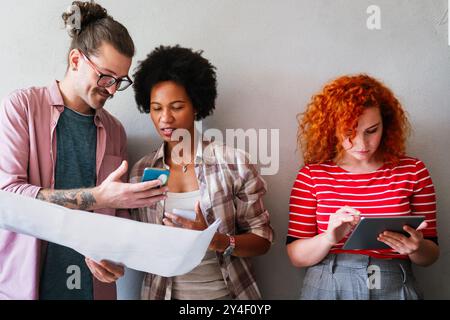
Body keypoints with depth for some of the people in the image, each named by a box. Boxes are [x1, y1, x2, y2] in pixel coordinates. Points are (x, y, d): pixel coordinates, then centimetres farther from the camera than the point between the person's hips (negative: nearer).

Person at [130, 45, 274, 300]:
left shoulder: (233, 162, -12)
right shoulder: (142, 172, -2)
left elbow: (262, 239, -9)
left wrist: (216, 240, -25)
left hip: (225, 292, -2)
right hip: (163, 291, 2)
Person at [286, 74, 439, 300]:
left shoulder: (413, 171, -3)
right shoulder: (312, 175, -6)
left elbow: (431, 255, 3)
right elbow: (296, 256, -6)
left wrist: (416, 248, -19)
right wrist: (330, 238, -24)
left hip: (395, 289, 1)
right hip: (327, 288, -1)